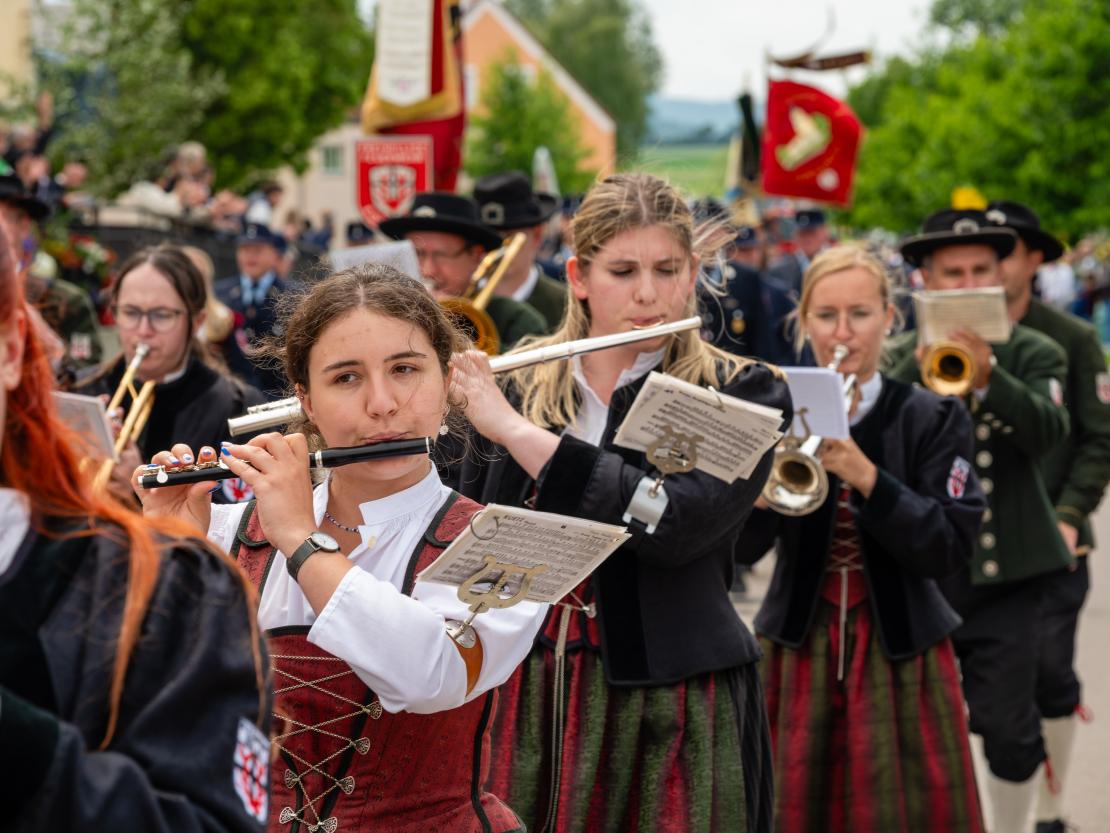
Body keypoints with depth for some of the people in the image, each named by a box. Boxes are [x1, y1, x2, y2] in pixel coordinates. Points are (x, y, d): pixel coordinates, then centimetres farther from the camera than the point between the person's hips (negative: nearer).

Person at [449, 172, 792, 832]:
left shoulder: (742, 393, -5)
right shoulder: (521, 389, 6)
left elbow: (671, 525, -22)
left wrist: (512, 429, -19)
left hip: (671, 711, -3)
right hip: (527, 701, 3)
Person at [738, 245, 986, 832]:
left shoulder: (934, 420, -3)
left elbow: (950, 548, -12)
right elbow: (739, 549, -5)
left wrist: (865, 476, -23)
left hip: (902, 656, -1)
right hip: (798, 651, 1)